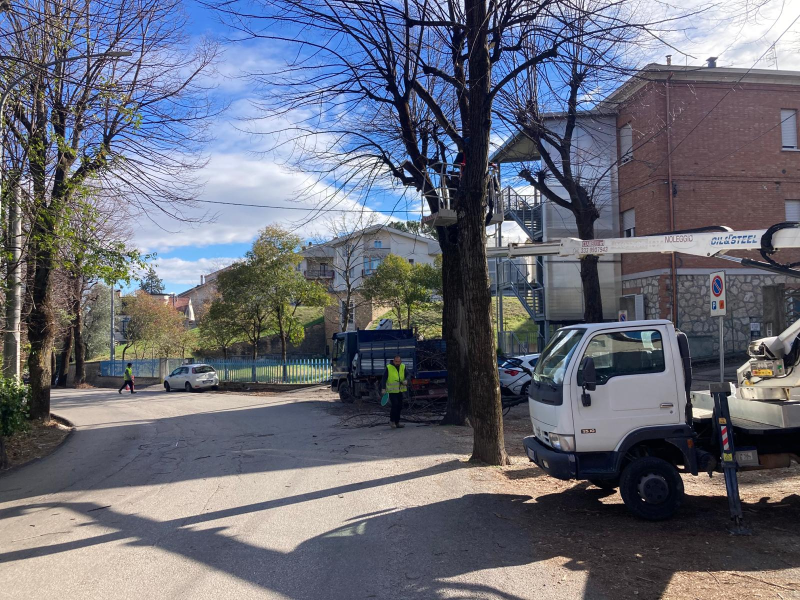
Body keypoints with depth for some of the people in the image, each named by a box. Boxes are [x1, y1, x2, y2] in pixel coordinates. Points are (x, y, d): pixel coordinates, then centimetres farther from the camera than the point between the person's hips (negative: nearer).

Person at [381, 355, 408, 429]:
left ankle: (397, 422, 21)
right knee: (395, 405, -15)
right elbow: (383, 379, -7)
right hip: (392, 390, -5)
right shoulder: (388, 368, -9)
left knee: (400, 406, 9)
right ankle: (392, 421, 1)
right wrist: (383, 388, -17)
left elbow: (407, 376, 8)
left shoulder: (403, 367, 5)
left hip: (400, 390, 5)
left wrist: (406, 380, -15)